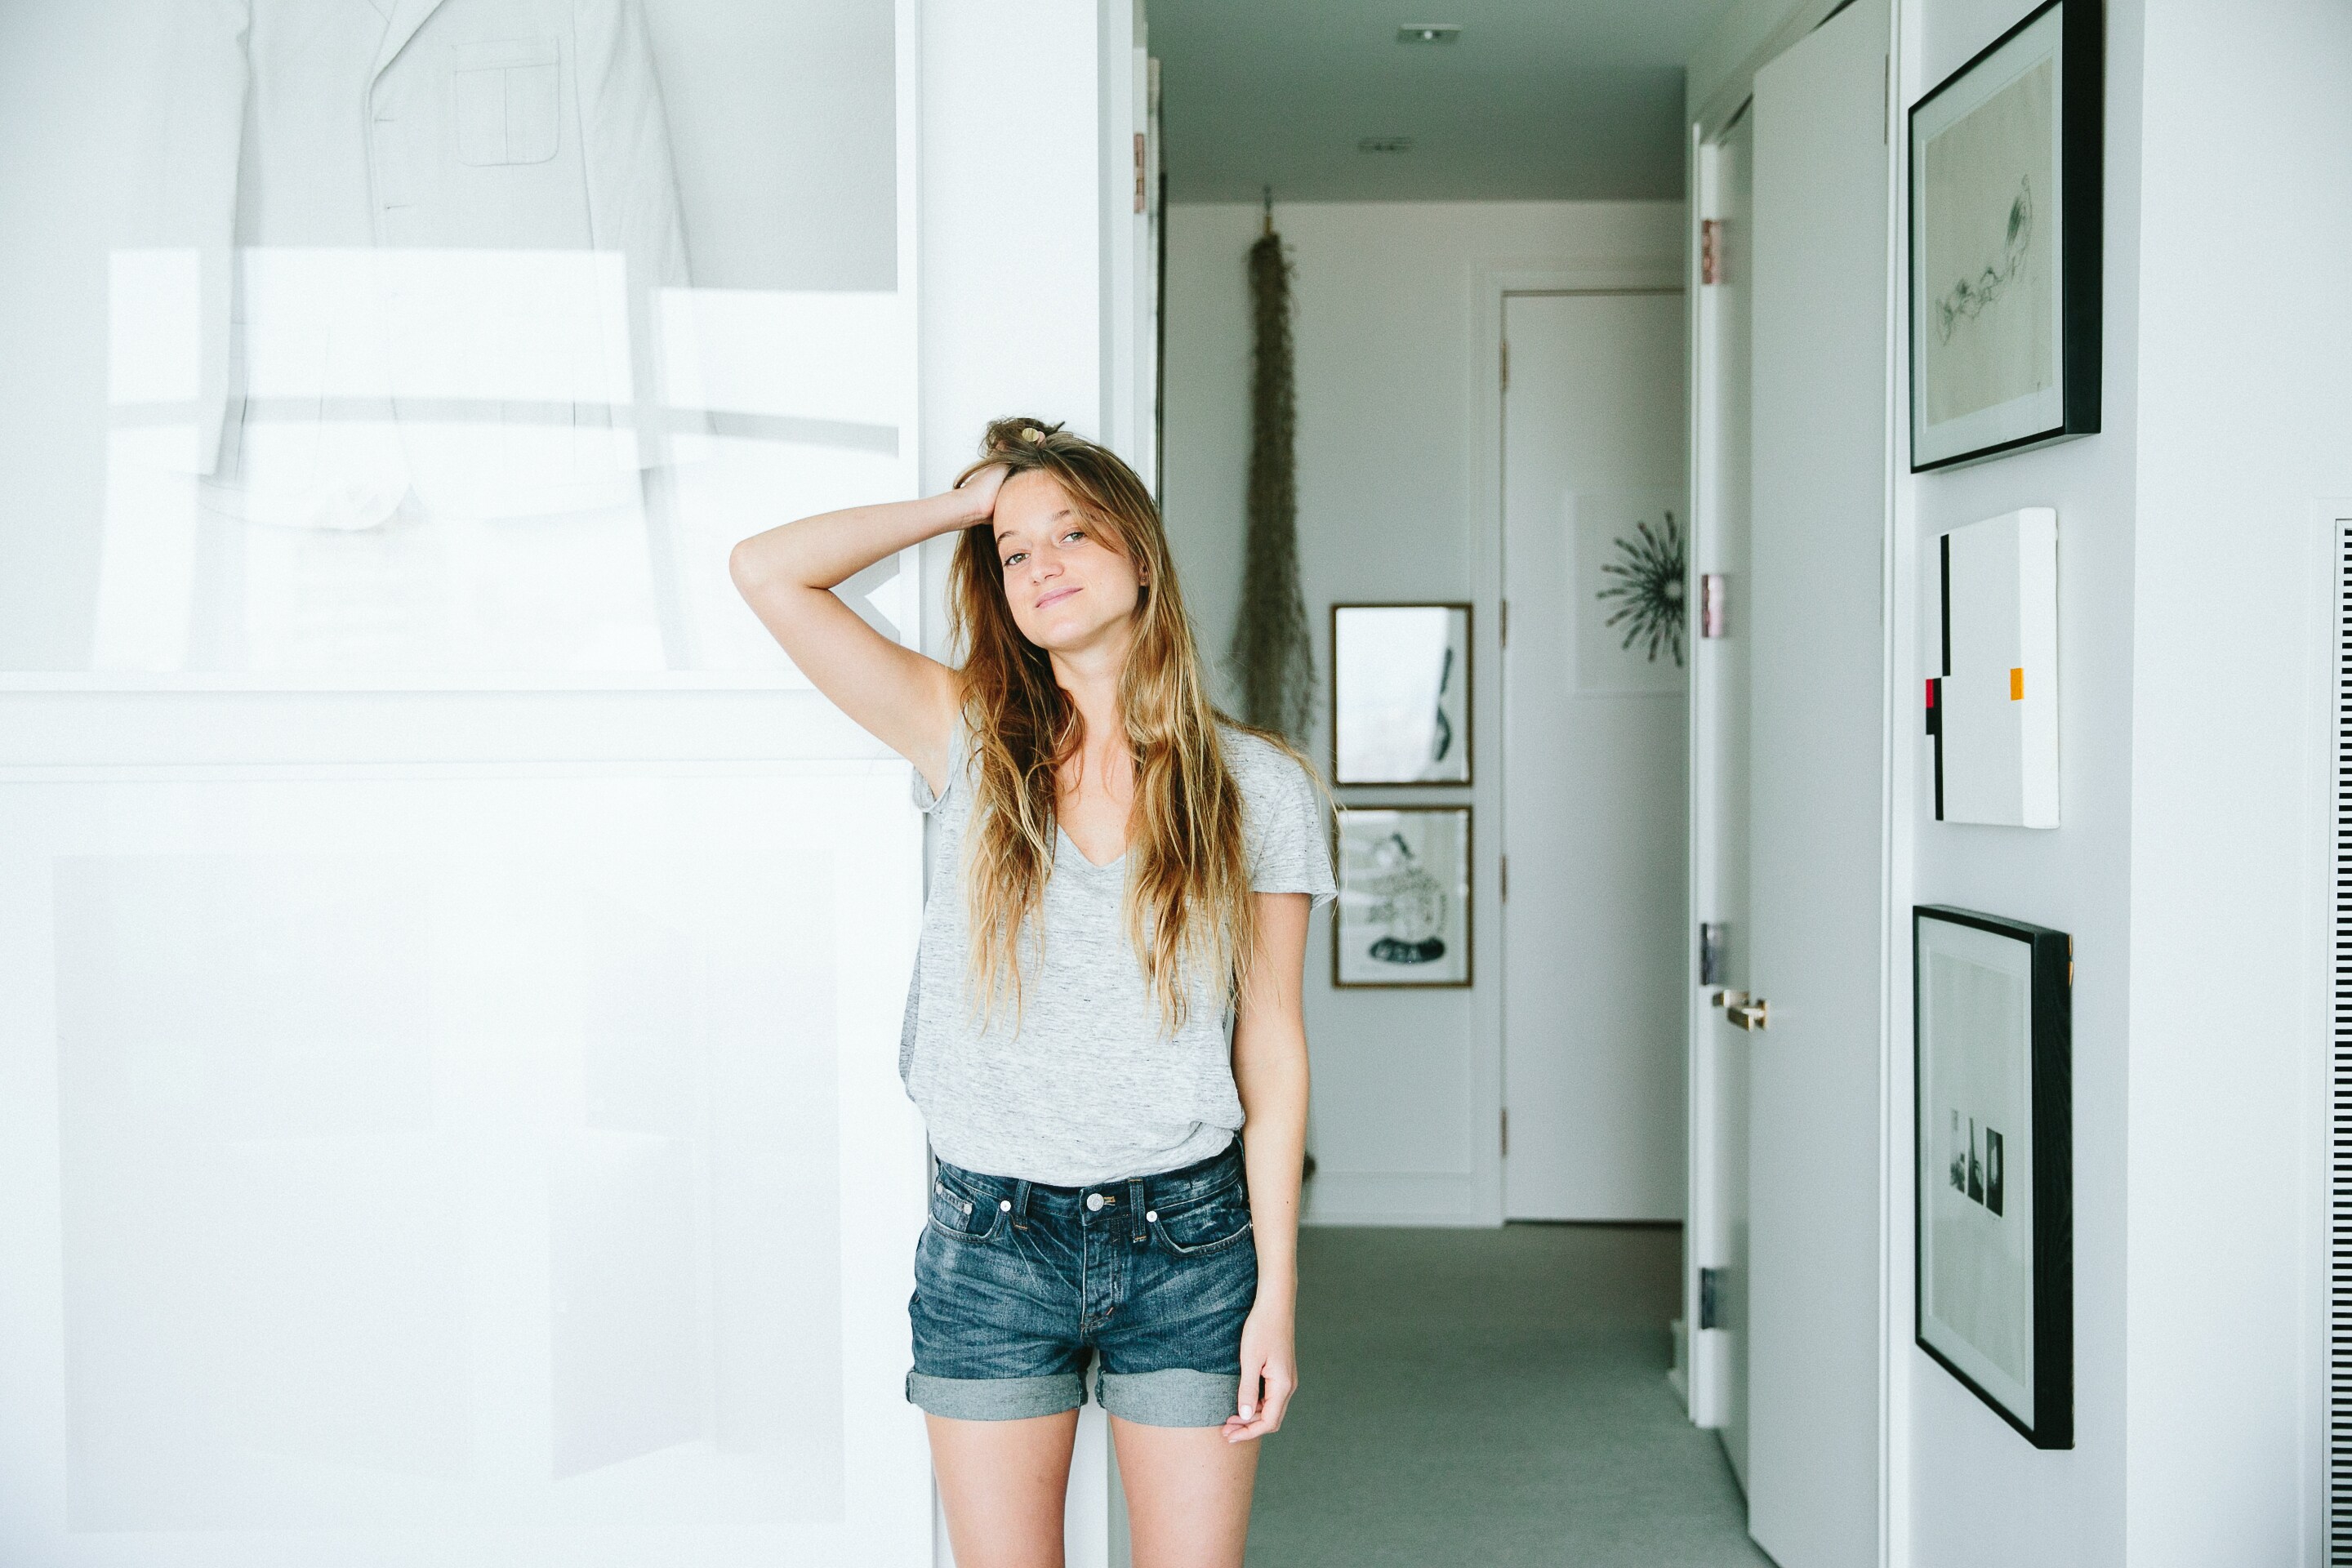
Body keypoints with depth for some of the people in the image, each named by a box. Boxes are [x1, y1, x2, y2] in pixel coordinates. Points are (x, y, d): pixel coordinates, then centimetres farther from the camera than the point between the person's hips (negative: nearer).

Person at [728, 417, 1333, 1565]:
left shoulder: (1258, 787, 1)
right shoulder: (972, 746, 2)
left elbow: (1271, 1041, 0)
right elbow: (766, 570, -4)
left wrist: (1276, 1290, -4)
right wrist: (968, 503, 2)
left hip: (1187, 1238, 0)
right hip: (991, 1242, 1)